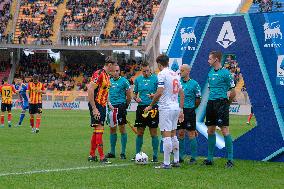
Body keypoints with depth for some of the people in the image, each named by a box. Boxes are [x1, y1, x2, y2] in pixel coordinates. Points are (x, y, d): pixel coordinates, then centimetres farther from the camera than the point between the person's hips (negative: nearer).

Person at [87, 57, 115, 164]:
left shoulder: (107, 76, 14)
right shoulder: (99, 74, -15)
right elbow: (90, 90, -21)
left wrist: (108, 103, 15)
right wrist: (94, 109, -23)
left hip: (102, 106, 10)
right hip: (96, 105, -10)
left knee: (97, 131, 12)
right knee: (99, 130, -10)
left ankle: (92, 155, 20)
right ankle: (102, 157, -10)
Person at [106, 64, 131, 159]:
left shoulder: (124, 81, -4)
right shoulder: (109, 81, 11)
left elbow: (129, 95, -1)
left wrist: (125, 106, 5)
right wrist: (109, 104, -1)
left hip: (121, 106, -5)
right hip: (111, 107, 5)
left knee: (122, 128, -4)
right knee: (112, 129, 9)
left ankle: (123, 152, 1)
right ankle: (112, 152, 16)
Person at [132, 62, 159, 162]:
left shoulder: (155, 79, -2)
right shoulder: (138, 79, 11)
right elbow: (135, 93, 19)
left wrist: (154, 96, -24)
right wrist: (136, 98, -2)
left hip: (152, 107, -4)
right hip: (141, 107, 4)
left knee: (153, 133, -1)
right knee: (139, 132, 7)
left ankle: (155, 155, 5)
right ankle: (137, 154, 14)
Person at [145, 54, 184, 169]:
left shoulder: (162, 74, -10)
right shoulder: (175, 74, 14)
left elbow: (160, 92, -17)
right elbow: (181, 94, 15)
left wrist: (150, 106, -8)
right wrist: (181, 110, 19)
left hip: (165, 108, -8)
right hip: (176, 107, 8)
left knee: (166, 135, -7)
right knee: (173, 135, 15)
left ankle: (166, 163, -6)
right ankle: (176, 161, 18)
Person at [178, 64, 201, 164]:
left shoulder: (194, 84, -5)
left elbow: (198, 99, 0)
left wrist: (191, 108, 5)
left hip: (189, 111, -4)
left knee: (191, 134, -2)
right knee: (180, 134, 7)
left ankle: (193, 157, 4)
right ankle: (180, 156, 13)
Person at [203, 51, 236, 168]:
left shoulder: (225, 73, -8)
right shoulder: (210, 73, 14)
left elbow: (233, 92, -6)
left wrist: (226, 102, 4)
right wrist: (211, 99, 14)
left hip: (221, 103, -8)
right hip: (211, 103, 8)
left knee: (225, 130, -10)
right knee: (210, 131, 9)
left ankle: (230, 159, -7)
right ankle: (210, 158, 16)